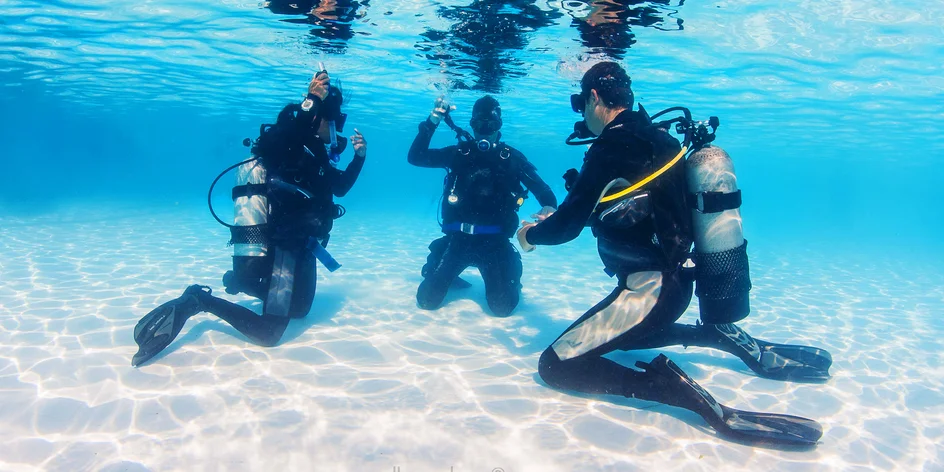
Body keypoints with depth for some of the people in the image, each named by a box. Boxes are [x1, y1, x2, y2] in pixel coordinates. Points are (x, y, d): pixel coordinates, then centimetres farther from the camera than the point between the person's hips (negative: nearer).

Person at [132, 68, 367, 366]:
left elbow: (340, 187, 24)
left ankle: (241, 280, 39)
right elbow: (277, 139, -40)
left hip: (300, 247, 10)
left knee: (299, 310, 27)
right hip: (280, 250, -10)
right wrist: (311, 102, -41)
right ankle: (199, 301, -4)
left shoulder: (317, 154, 12)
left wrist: (359, 157, 12)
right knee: (267, 334, -13)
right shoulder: (289, 147, -15)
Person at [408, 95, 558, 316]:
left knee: (503, 306, -8)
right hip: (458, 238, 1)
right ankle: (447, 273, 31)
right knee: (427, 300, -3)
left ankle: (509, 279, 27)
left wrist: (549, 207, -27)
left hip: (495, 241, -1)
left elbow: (542, 189, -4)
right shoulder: (459, 153, 3)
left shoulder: (512, 158, 1)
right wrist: (432, 121, -13)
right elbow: (415, 157, -2)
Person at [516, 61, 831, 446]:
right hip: (674, 281, 9)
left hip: (647, 291, -9)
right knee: (617, 335, 34)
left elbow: (567, 227, -16)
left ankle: (677, 388, -20)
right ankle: (720, 335, 20)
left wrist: (530, 234, 4)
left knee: (555, 366, -7)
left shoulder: (613, 145, -18)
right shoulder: (652, 137, 9)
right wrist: (558, 218, 26)